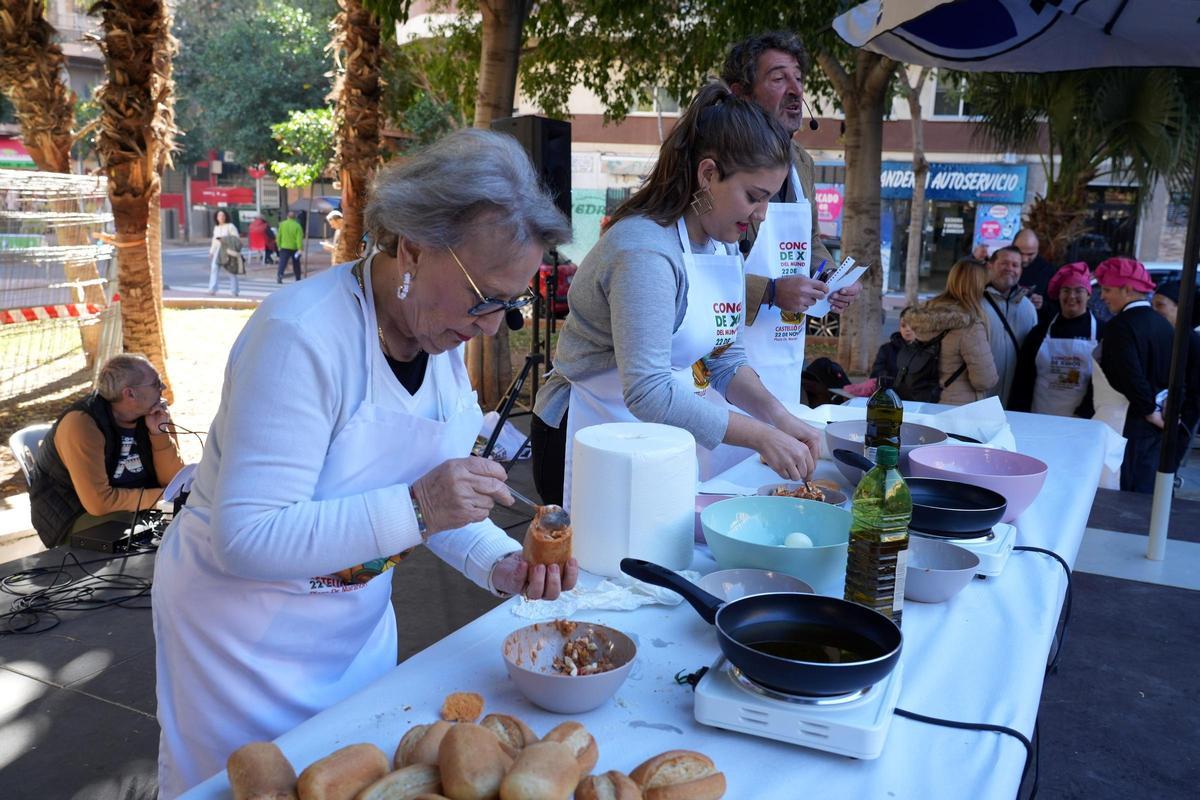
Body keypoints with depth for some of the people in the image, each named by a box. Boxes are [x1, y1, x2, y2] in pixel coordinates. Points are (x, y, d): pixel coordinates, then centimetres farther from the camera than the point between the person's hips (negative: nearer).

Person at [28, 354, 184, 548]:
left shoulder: (155, 413, -4)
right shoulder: (81, 423, -23)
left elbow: (174, 482, -5)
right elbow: (98, 502, -28)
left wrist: (160, 433, -18)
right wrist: (161, 496, -20)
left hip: (139, 508, 6)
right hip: (78, 517, -6)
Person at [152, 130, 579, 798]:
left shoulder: (443, 331, -6)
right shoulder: (302, 336, -30)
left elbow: (437, 496, 3)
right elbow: (246, 540, -31)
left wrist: (500, 564, -14)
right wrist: (415, 508, -39)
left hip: (361, 616, 7)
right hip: (246, 632, -6)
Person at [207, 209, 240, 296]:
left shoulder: (230, 226, -3)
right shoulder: (216, 227, 17)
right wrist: (211, 251, 22)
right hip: (218, 250, 5)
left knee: (231, 271, 0)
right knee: (214, 268, -10)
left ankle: (234, 290, 8)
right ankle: (212, 289, -14)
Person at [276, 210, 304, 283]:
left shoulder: (282, 224, 0)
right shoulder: (297, 226, -9)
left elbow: (278, 237, 3)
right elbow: (299, 239, -14)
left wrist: (279, 246, 12)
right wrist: (300, 249, -13)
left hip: (284, 248, 1)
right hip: (294, 248, -1)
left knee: (282, 263, -5)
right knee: (296, 265, 14)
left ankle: (279, 274, -28)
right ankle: (298, 279, 22)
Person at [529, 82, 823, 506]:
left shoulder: (723, 243, 4)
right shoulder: (645, 251, -25)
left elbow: (724, 357, 8)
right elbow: (647, 392, -32)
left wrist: (777, 415, -9)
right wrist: (760, 436, -28)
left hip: (659, 436, 8)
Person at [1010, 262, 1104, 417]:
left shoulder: (1101, 331, -1)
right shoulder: (1042, 330, 6)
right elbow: (1023, 378, 6)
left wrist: (1084, 415, -13)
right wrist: (1019, 416, 0)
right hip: (1040, 418, 2)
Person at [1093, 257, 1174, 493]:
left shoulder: (1121, 325, -13)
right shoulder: (1163, 324, 11)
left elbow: (1130, 376, -21)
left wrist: (1150, 411, -9)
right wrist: (1157, 411, 12)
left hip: (1125, 426, -8)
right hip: (1155, 429, 8)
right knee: (1143, 495, 13)